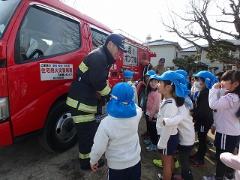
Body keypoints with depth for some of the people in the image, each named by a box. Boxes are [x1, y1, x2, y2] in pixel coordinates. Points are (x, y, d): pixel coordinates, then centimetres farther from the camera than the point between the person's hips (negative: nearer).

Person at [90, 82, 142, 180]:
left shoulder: (106, 123, -29)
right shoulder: (136, 115, -18)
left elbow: (98, 148, -19)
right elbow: (138, 108, 8)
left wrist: (93, 161, 1)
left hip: (116, 166, -3)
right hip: (135, 162, 4)